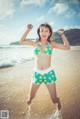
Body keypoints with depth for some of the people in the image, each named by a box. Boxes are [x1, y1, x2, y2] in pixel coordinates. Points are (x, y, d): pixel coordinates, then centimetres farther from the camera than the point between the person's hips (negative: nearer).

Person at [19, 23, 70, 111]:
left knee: (54, 100, 2)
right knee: (30, 98, 10)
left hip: (49, 73, -1)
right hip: (36, 73, 1)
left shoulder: (51, 44, 2)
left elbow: (67, 47, -2)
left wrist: (62, 34, -4)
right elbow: (21, 41, 6)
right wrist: (28, 30, 2)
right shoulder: (35, 43, 5)